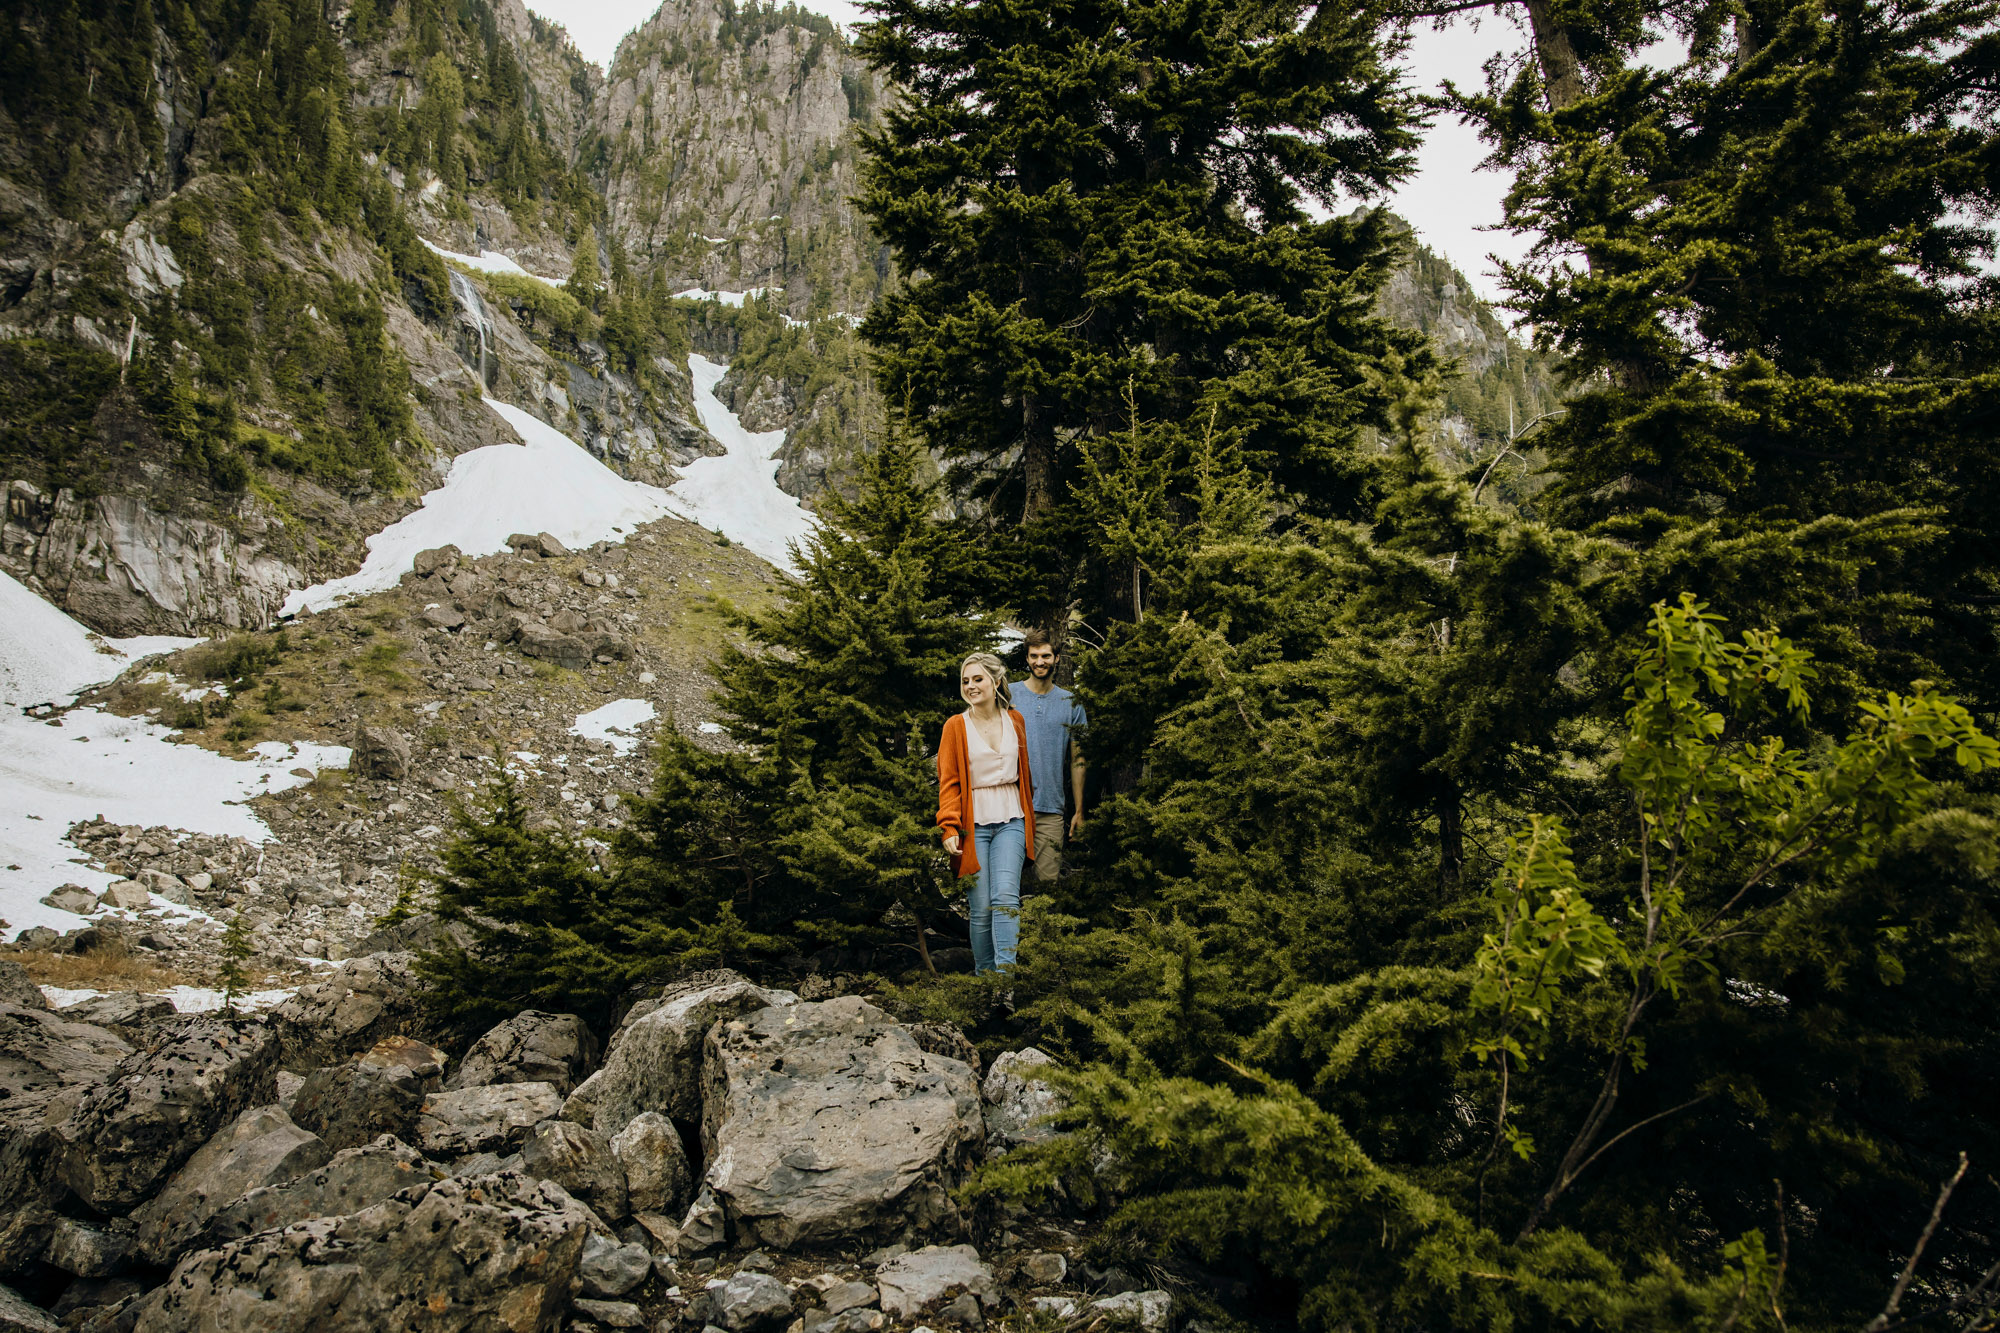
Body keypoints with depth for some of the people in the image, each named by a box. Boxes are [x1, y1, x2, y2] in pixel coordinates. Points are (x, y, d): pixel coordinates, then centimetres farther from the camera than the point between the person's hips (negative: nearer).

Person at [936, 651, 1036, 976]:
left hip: (1011, 821, 1)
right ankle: (984, 972, 12)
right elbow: (948, 782, 0)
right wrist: (949, 827, -12)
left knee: (1005, 897, -15)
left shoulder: (1015, 721, 9)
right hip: (973, 824, -1)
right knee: (981, 907, -2)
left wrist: (1030, 820, 17)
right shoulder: (956, 726, 2)